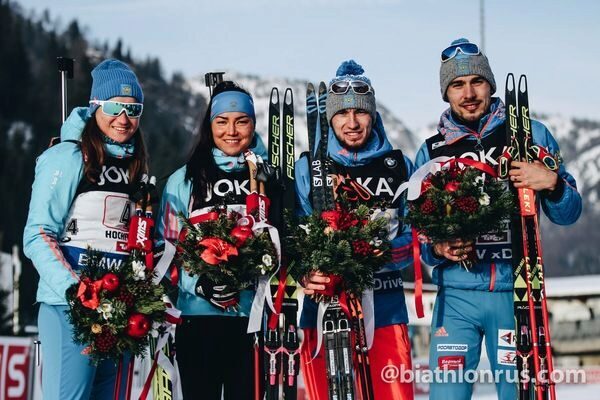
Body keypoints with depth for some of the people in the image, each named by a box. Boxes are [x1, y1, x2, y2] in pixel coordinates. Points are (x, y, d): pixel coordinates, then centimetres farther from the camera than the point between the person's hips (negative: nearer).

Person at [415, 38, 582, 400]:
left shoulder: (531, 134, 5)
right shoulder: (432, 151, 10)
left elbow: (568, 214, 6)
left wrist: (552, 183, -14)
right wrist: (437, 249, -8)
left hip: (515, 289, -1)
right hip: (456, 295, 1)